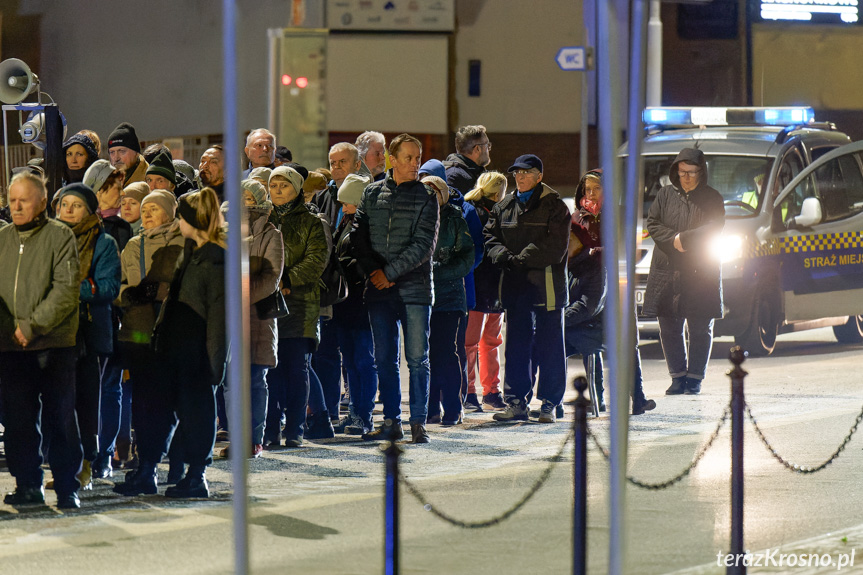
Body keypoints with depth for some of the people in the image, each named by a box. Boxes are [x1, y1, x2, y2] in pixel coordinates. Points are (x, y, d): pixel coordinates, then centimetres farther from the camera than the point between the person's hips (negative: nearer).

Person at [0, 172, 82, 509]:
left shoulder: (60, 236, -2)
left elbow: (67, 289, -10)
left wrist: (34, 325, -15)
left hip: (54, 343, -4)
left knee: (60, 418, 0)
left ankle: (67, 487, 6)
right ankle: (27, 485, 14)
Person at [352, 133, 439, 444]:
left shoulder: (425, 197, 1)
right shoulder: (372, 194, 9)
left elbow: (423, 245, -7)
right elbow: (359, 236, 7)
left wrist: (389, 272, -12)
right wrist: (372, 270, -7)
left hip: (414, 288, -3)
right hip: (379, 290, 3)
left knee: (417, 359, -2)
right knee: (384, 358, 6)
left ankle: (418, 422, 3)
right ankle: (391, 421, 13)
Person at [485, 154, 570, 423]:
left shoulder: (554, 206, -3)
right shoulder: (504, 207, 14)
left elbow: (555, 247, -11)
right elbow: (490, 237, 9)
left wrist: (521, 259, -14)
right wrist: (504, 256, -11)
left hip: (546, 285, -5)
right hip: (515, 285, 5)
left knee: (549, 346, 1)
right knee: (516, 345, 6)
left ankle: (549, 405, 6)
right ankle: (516, 403, 11)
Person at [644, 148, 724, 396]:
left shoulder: (712, 198, 4)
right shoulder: (666, 194, 10)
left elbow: (714, 229, -8)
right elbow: (652, 224, 6)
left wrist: (683, 238, -16)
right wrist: (673, 240, -10)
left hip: (701, 272, -2)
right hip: (667, 271, 2)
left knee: (700, 329, 1)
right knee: (669, 329, 2)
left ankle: (695, 378, 9)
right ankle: (678, 377, 11)